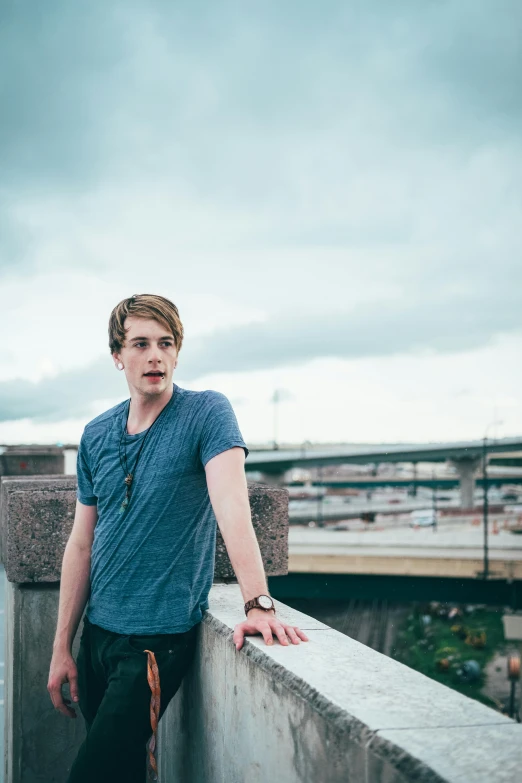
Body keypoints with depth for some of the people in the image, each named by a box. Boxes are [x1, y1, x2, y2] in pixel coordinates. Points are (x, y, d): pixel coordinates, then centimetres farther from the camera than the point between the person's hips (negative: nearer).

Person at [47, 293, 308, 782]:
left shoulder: (206, 413, -9)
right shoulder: (96, 436, 6)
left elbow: (231, 505, -23)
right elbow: (82, 544, 9)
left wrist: (257, 604, -35)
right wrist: (62, 647, 8)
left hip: (160, 636, -5)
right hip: (99, 632, 5)